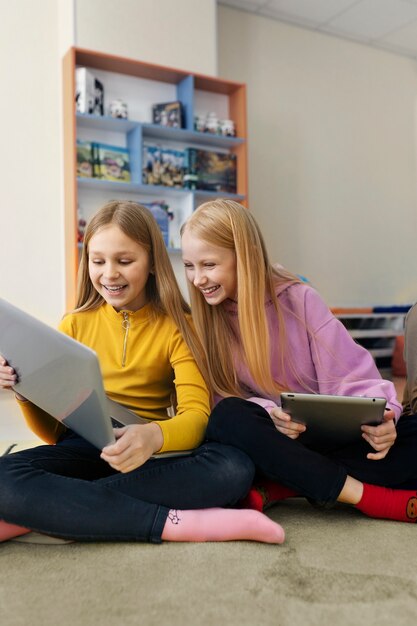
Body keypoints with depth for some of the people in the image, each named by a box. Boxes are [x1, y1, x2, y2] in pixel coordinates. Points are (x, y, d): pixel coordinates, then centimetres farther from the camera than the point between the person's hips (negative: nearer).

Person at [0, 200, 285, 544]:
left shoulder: (177, 326, 4)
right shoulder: (75, 324, 9)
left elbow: (196, 416, -10)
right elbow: (53, 431, 10)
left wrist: (155, 435, -33)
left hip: (148, 454, 0)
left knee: (233, 467, -31)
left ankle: (52, 513, -25)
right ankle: (177, 523, -28)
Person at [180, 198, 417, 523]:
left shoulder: (298, 298, -7)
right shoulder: (202, 319, -4)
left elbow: (350, 375, -9)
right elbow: (220, 401, -7)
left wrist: (378, 417, -28)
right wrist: (266, 414, -27)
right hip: (270, 440, 0)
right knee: (228, 417, -34)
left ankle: (280, 488, -26)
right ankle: (372, 497, -27)